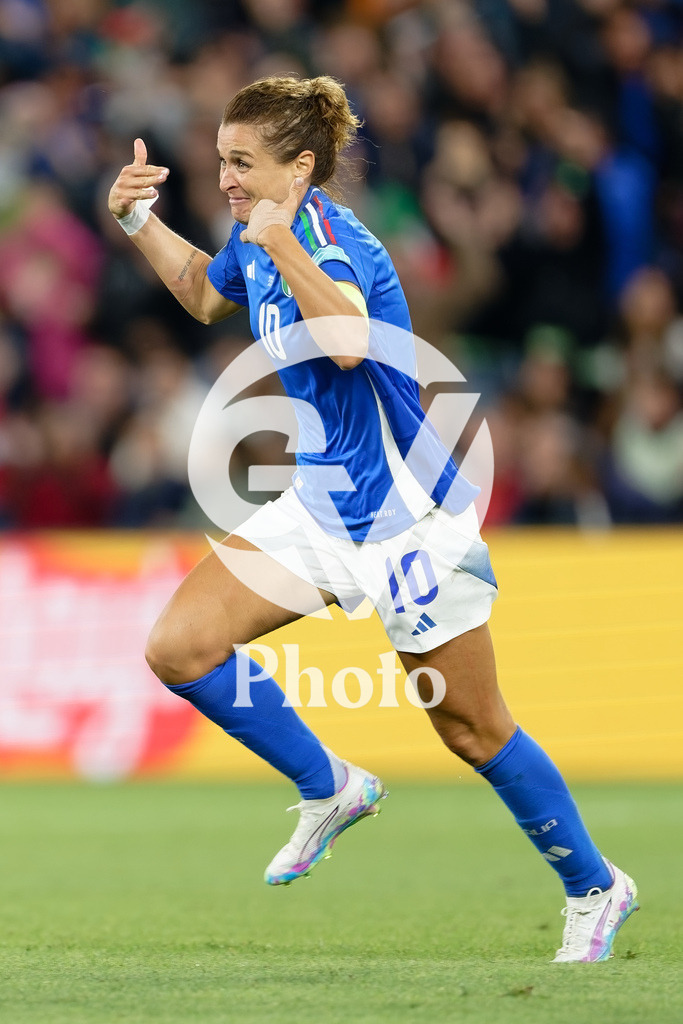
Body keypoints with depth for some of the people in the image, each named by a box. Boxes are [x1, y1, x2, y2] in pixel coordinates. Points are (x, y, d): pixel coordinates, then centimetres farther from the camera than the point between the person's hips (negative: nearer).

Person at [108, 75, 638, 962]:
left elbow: (348, 340, -45)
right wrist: (140, 221, 16)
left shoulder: (330, 237, -23)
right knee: (178, 648, -7)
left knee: (473, 729, 4)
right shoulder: (259, 234, 2)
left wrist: (282, 247, -43)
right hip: (319, 511, 8)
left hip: (406, 516, -8)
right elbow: (206, 294, 27)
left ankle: (595, 889, 24)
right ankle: (328, 789, 12)